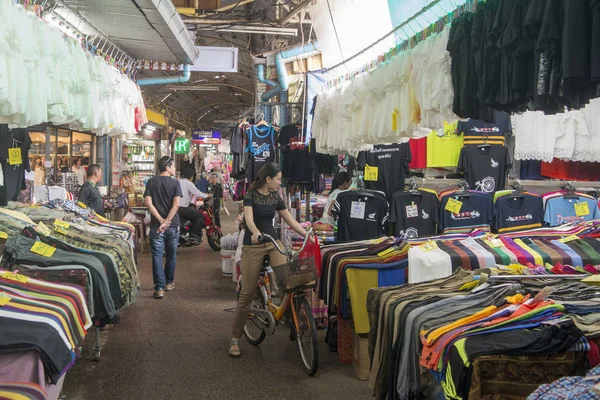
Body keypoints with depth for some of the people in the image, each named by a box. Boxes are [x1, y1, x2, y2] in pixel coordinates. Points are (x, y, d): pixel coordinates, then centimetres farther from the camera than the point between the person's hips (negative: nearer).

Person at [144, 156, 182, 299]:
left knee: (157, 256, 1)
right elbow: (176, 205, -15)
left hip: (156, 225, 1)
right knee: (171, 255, 15)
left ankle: (159, 288, -6)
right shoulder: (175, 183, -4)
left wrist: (161, 220, -8)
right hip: (173, 225, -1)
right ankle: (169, 283, 27)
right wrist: (167, 222, -13)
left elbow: (148, 202, -8)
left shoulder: (151, 182, 2)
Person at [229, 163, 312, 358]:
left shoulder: (275, 197, 9)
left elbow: (290, 220, 13)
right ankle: (235, 339, 6)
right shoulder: (251, 195, -7)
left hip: (273, 242, 5)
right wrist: (255, 232, -43)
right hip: (253, 245, -4)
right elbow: (249, 219, -23)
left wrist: (307, 234, 3)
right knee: (247, 292, -4)